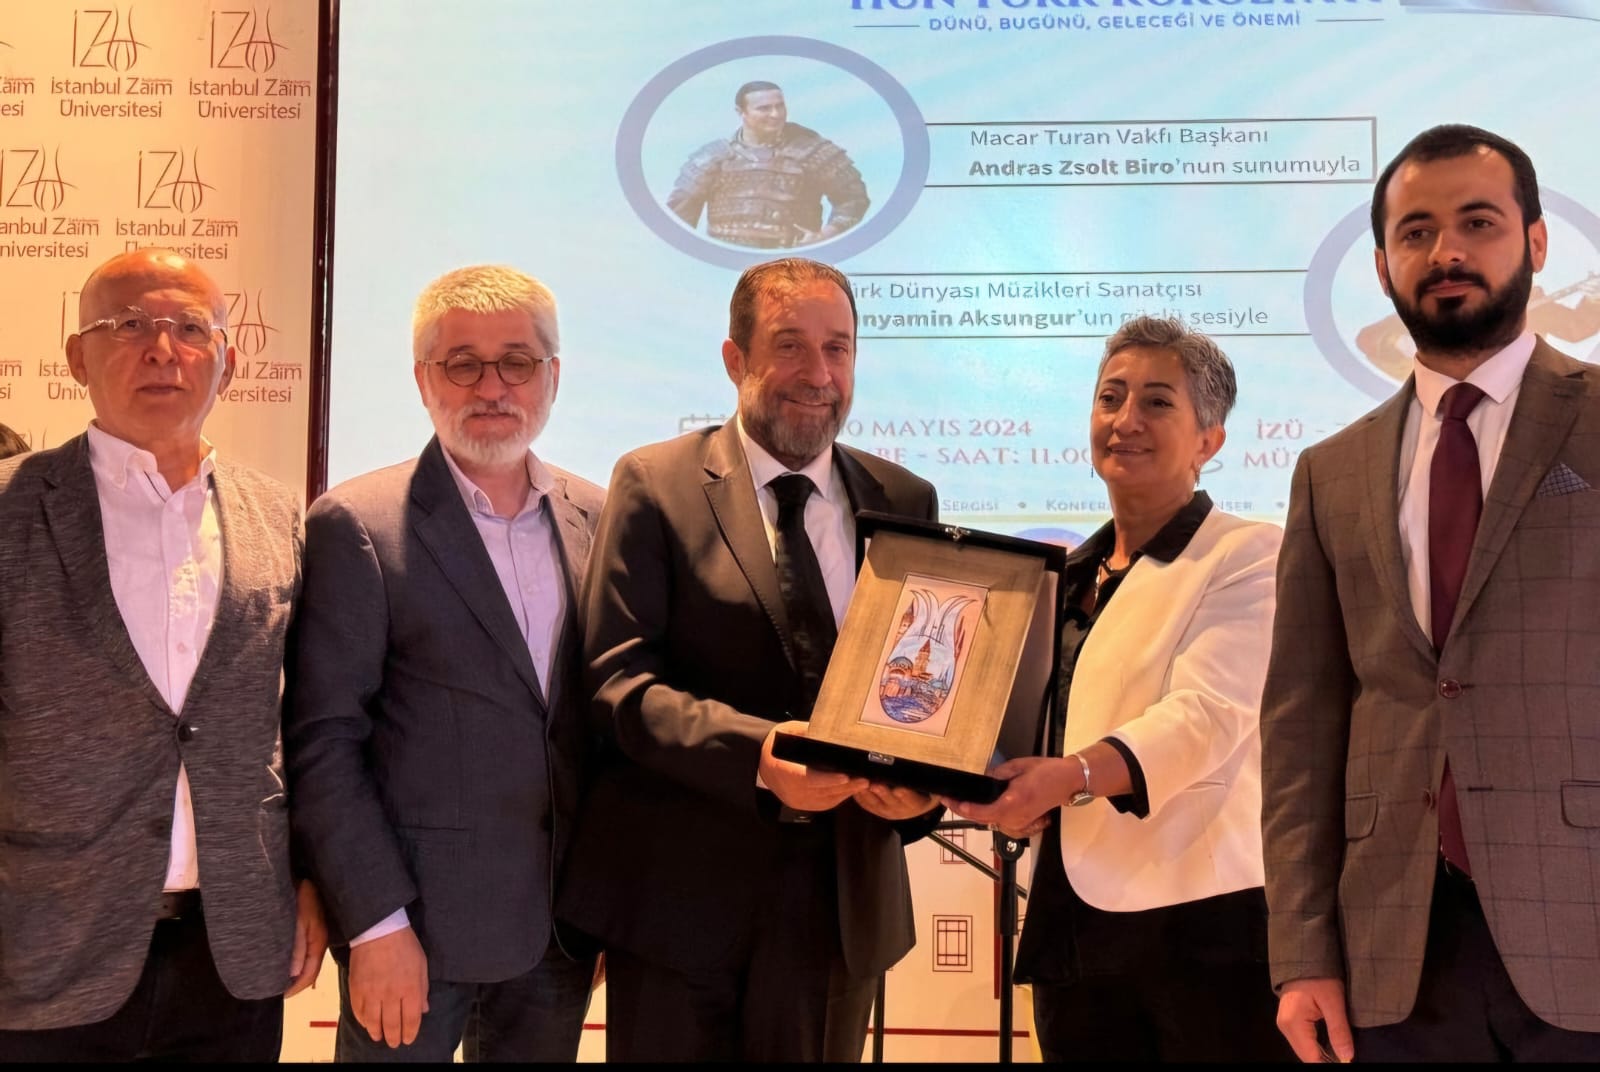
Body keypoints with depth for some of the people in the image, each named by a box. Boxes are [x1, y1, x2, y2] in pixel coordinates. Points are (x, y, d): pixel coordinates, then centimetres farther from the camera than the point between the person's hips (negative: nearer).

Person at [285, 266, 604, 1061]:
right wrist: (375, 925, -14)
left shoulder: (596, 518, 6)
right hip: (417, 928, -4)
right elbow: (324, 741, -10)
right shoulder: (356, 525, -8)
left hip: (562, 927, 4)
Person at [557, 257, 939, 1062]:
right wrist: (755, 751, -26)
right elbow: (617, 678, -10)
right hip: (680, 894, -3)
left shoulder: (904, 502, 7)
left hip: (843, 897, 3)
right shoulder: (656, 484, -3)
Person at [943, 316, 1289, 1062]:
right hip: (1074, 926, 6)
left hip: (1209, 920, -6)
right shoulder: (1065, 578, 17)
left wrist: (1070, 776, -34)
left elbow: (1209, 712, -18)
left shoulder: (1250, 557, -4)